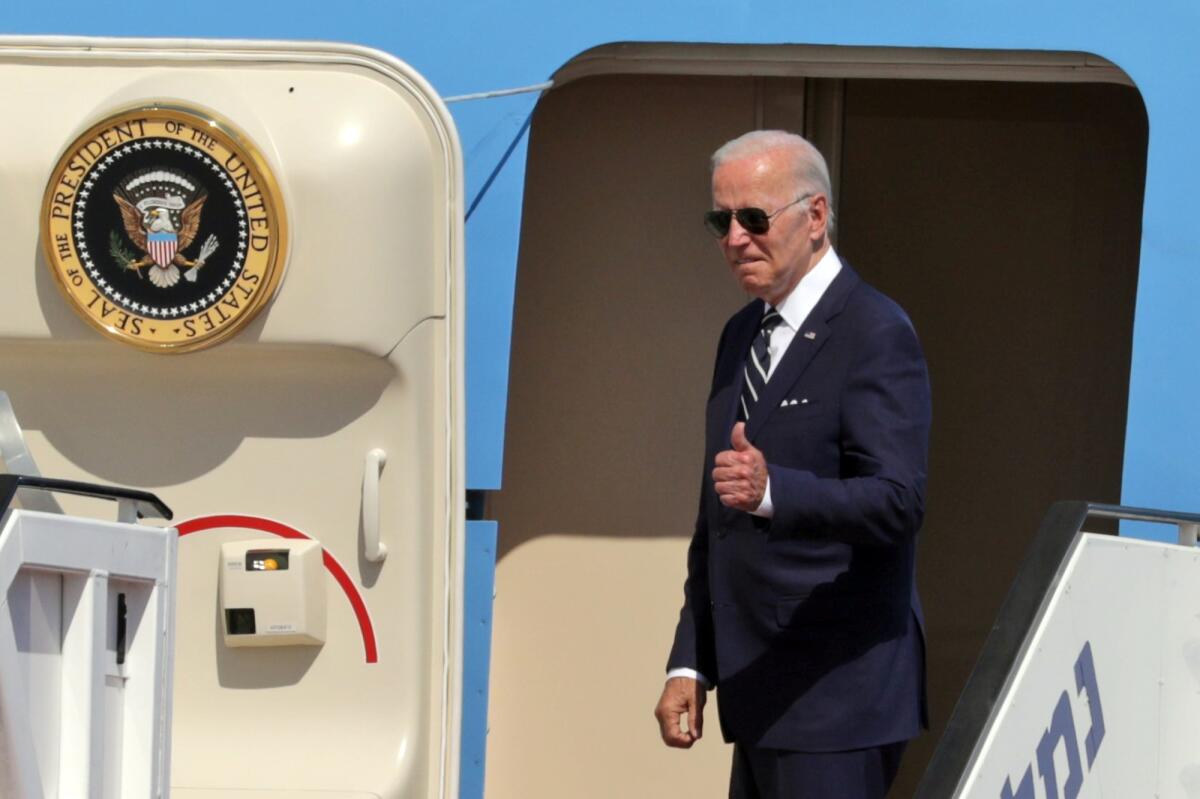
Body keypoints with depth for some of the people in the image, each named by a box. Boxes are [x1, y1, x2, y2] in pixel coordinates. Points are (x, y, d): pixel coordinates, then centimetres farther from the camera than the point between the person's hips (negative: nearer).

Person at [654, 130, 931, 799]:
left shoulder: (876, 334, -11)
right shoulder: (742, 335, 17)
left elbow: (898, 501, -22)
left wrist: (771, 491, -38)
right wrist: (691, 664, 18)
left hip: (839, 694, -9)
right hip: (760, 694, 9)